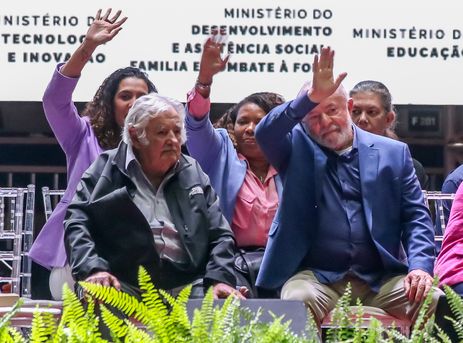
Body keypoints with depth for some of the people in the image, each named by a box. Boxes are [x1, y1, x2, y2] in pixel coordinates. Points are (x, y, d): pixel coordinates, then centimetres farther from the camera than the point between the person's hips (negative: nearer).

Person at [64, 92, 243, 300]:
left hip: (188, 289, 4)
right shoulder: (106, 170, 9)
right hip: (124, 289, -4)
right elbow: (77, 223, 2)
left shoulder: (193, 174, 20)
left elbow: (220, 234, 17)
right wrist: (93, 269, -16)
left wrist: (220, 280, -2)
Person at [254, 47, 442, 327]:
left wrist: (420, 266, -8)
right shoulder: (298, 149, 10)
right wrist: (311, 98, -23)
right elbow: (265, 133, -11)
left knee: (433, 301, -26)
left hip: (381, 279, 2)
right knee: (299, 301, -35)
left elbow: (416, 216, 10)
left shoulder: (393, 153, 14)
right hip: (316, 276, -1)